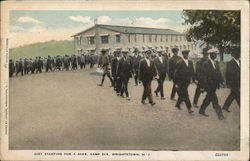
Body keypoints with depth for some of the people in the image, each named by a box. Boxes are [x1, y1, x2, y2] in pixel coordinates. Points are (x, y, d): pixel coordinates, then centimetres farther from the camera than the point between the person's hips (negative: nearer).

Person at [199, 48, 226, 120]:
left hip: (214, 85, 8)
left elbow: (219, 73, 12)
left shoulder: (216, 63, 10)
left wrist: (221, 81, 0)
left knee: (208, 99, 17)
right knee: (214, 100, -5)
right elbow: (204, 76, -15)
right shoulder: (206, 64, -14)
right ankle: (220, 115, -1)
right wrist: (206, 86, -17)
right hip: (209, 85, -8)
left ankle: (201, 111, 32)